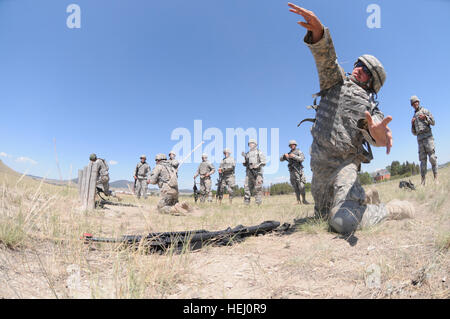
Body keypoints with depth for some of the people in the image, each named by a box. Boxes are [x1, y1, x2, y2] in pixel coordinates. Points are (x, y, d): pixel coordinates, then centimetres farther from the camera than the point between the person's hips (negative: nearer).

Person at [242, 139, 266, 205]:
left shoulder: (259, 152, 9)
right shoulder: (247, 154, 20)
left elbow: (263, 162, 2)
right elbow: (245, 164, 20)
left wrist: (258, 165, -15)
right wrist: (244, 157, 5)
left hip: (257, 171, -4)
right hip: (249, 172, 4)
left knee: (258, 188, -7)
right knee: (247, 187, -4)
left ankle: (258, 203, -4)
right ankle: (246, 203, -1)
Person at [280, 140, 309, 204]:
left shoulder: (299, 152, 6)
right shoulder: (288, 153, 18)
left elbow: (302, 159, -11)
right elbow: (281, 159, 15)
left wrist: (294, 156, -20)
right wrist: (284, 155, -6)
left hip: (298, 171, -4)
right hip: (292, 172, 4)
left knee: (301, 186, -12)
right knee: (295, 187, 2)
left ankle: (304, 200, -5)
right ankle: (298, 201, 5)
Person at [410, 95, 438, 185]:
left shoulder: (425, 111, 11)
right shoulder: (414, 117, 24)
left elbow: (433, 122, 0)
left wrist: (425, 117, -16)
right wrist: (412, 124, 5)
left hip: (427, 135, -4)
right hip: (419, 139, 4)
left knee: (432, 157, -11)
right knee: (422, 159, 0)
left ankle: (436, 177, -11)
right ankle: (423, 180, -3)